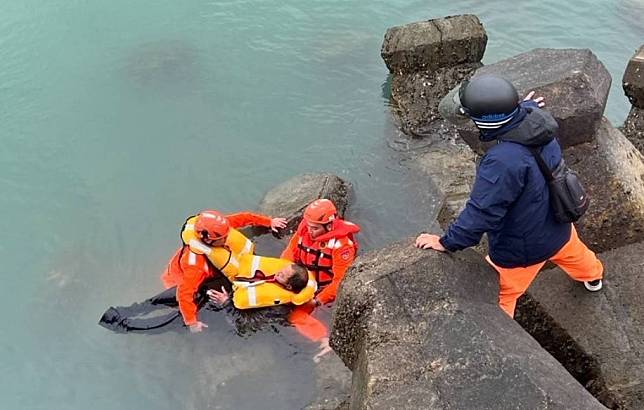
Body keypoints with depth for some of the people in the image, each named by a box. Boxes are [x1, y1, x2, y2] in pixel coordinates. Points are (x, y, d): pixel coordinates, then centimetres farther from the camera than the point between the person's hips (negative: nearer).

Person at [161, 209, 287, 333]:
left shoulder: (217, 226, -33)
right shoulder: (195, 262, -47)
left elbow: (242, 218, -17)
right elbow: (185, 293, -41)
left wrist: (269, 222, -11)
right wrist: (192, 322, -34)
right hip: (186, 276, -6)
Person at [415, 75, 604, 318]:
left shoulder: (502, 162, -42)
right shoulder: (537, 120, -18)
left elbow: (481, 213, -35)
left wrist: (447, 242, -24)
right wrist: (525, 106, 29)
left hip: (523, 250, -9)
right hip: (558, 226, 9)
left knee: (495, 300, 14)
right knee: (571, 252, 41)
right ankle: (592, 277, 71)